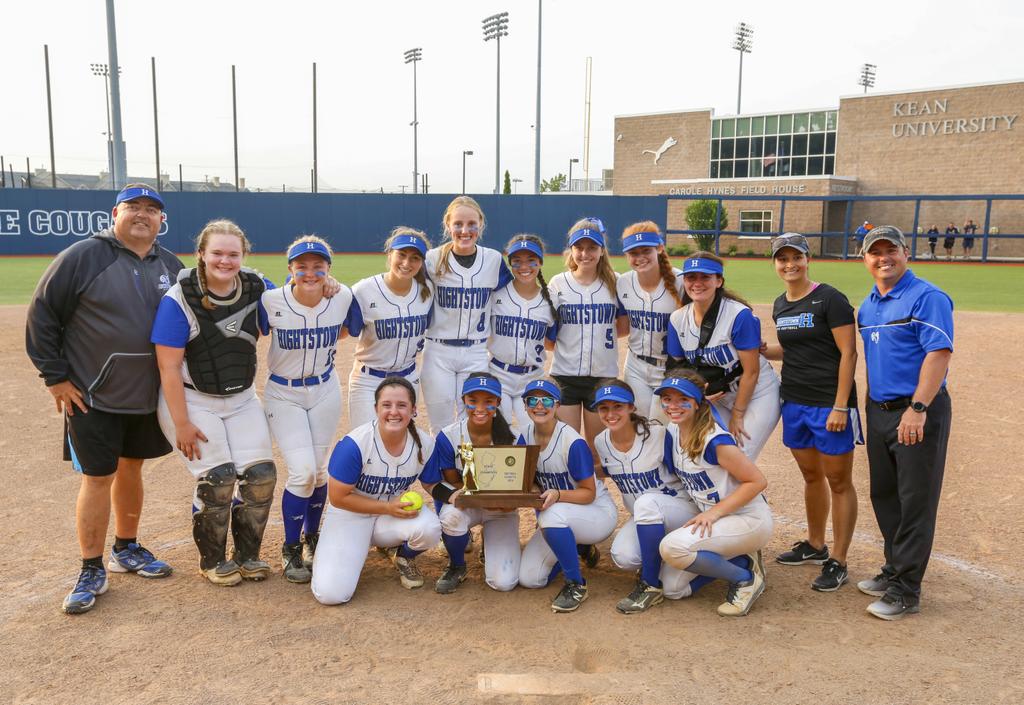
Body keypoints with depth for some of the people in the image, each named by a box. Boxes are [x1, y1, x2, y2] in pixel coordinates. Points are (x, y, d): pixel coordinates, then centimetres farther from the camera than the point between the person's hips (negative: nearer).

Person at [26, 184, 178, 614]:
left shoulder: (172, 266, 5)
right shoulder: (83, 257, -10)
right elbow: (42, 315, -7)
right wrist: (55, 376, -8)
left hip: (149, 396, 5)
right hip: (92, 397, -4)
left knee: (131, 469, 16)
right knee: (98, 478, -1)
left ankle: (126, 550, 33)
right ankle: (92, 571, 13)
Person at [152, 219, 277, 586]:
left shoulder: (256, 288, -4)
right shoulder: (179, 299, -18)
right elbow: (169, 367, -17)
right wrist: (181, 423, -17)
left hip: (242, 400, 5)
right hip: (193, 402, -5)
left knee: (261, 475, -1)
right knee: (217, 478, -10)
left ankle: (247, 555, 20)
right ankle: (213, 561, 14)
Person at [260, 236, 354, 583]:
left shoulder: (343, 297, -12)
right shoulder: (271, 301, -19)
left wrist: (321, 348, 3)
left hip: (325, 391, 2)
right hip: (284, 394, -2)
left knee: (318, 471, 8)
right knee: (302, 471, -12)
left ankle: (311, 537, 34)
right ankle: (291, 548, 11)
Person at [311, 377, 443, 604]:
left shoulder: (424, 445, -13)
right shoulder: (354, 444, -24)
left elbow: (433, 486, 3)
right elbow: (338, 497, -16)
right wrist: (389, 508, -22)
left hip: (397, 511, 3)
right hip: (351, 515, -3)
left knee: (430, 529, -31)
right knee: (330, 594, -20)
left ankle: (403, 556, 6)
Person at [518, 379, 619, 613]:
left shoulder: (573, 442, -25)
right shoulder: (525, 437, -5)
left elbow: (588, 493, -20)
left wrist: (557, 495, -38)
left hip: (599, 513, -7)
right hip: (560, 518, 7)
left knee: (553, 514, -40)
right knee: (528, 579, -3)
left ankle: (576, 585, -17)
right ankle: (573, 549, 25)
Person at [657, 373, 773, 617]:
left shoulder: (715, 441, -24)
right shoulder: (672, 431, 0)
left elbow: (758, 481, -21)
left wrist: (714, 512, -22)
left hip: (749, 521, -8)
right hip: (711, 519, 8)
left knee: (672, 547, -28)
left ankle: (746, 579, -7)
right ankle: (741, 560, 16)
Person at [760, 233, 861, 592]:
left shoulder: (829, 299, -11)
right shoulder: (780, 305, 10)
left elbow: (848, 353, -14)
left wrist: (841, 407, -19)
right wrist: (761, 350, 2)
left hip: (829, 404, -7)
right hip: (794, 402, 7)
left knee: (839, 482, 3)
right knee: (811, 475, 18)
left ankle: (838, 563, 11)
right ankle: (815, 545, 33)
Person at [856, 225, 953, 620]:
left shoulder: (927, 298, -11)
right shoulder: (867, 306, 13)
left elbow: (939, 354, -20)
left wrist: (917, 408, -27)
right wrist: (871, 406, 16)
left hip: (918, 413, -8)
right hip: (879, 410, 8)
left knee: (915, 501, -2)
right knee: (884, 495, 16)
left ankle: (906, 591, 5)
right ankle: (895, 570, 31)